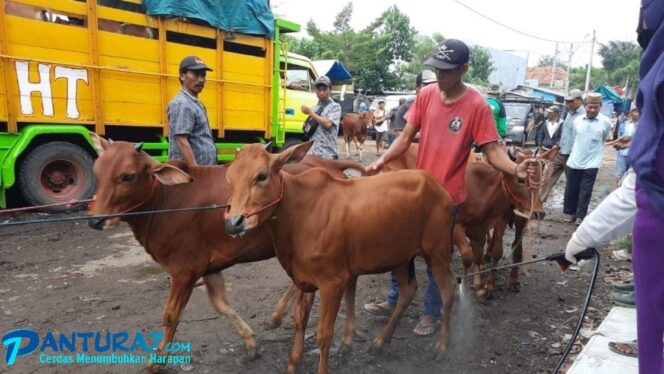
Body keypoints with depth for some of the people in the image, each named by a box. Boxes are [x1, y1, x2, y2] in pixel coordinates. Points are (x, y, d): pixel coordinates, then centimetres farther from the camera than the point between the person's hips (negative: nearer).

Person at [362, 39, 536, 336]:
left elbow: (492, 150, -14)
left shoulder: (477, 106, -14)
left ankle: (431, 313, 31)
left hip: (447, 196, -4)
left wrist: (515, 169, -33)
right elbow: (406, 136, 2)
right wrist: (381, 161, -11)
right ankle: (394, 300, 37)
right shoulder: (426, 94, -2)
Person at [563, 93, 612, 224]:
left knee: (585, 192, 2)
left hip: (591, 164, -2)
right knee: (571, 189, 9)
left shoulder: (605, 122, -5)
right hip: (574, 162, 2)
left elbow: (604, 139, 12)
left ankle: (580, 216, 10)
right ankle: (570, 212, 22)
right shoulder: (577, 121, 1)